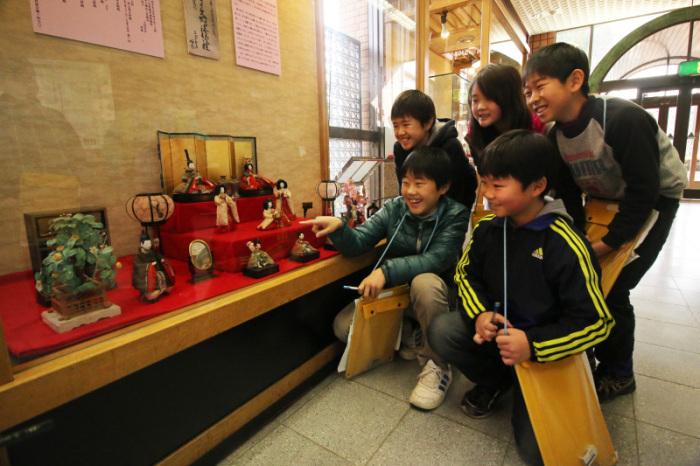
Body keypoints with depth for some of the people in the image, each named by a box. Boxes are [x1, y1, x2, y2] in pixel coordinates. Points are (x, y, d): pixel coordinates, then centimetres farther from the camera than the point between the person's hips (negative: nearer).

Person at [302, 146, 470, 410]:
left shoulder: (455, 215, -14)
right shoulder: (394, 209, -6)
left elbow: (437, 259, -27)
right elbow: (357, 242, -14)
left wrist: (386, 271, -37)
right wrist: (338, 227, -36)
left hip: (436, 295, -3)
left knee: (425, 282, -39)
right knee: (343, 327, -12)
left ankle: (436, 366, -15)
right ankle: (408, 336, 12)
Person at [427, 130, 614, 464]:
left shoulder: (565, 246, -24)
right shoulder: (487, 227, -8)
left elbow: (595, 321, -19)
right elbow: (466, 273, 4)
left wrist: (533, 345, -32)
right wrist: (479, 314, -16)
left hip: (545, 347, -4)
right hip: (495, 326, 5)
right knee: (440, 331, -21)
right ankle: (495, 381, 8)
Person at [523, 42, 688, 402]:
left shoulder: (624, 119, -29)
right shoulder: (556, 135, -9)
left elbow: (645, 190, -27)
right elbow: (569, 191, -1)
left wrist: (607, 244, -27)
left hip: (654, 202, -6)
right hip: (603, 201, 6)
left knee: (611, 288, -10)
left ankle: (618, 373, 14)